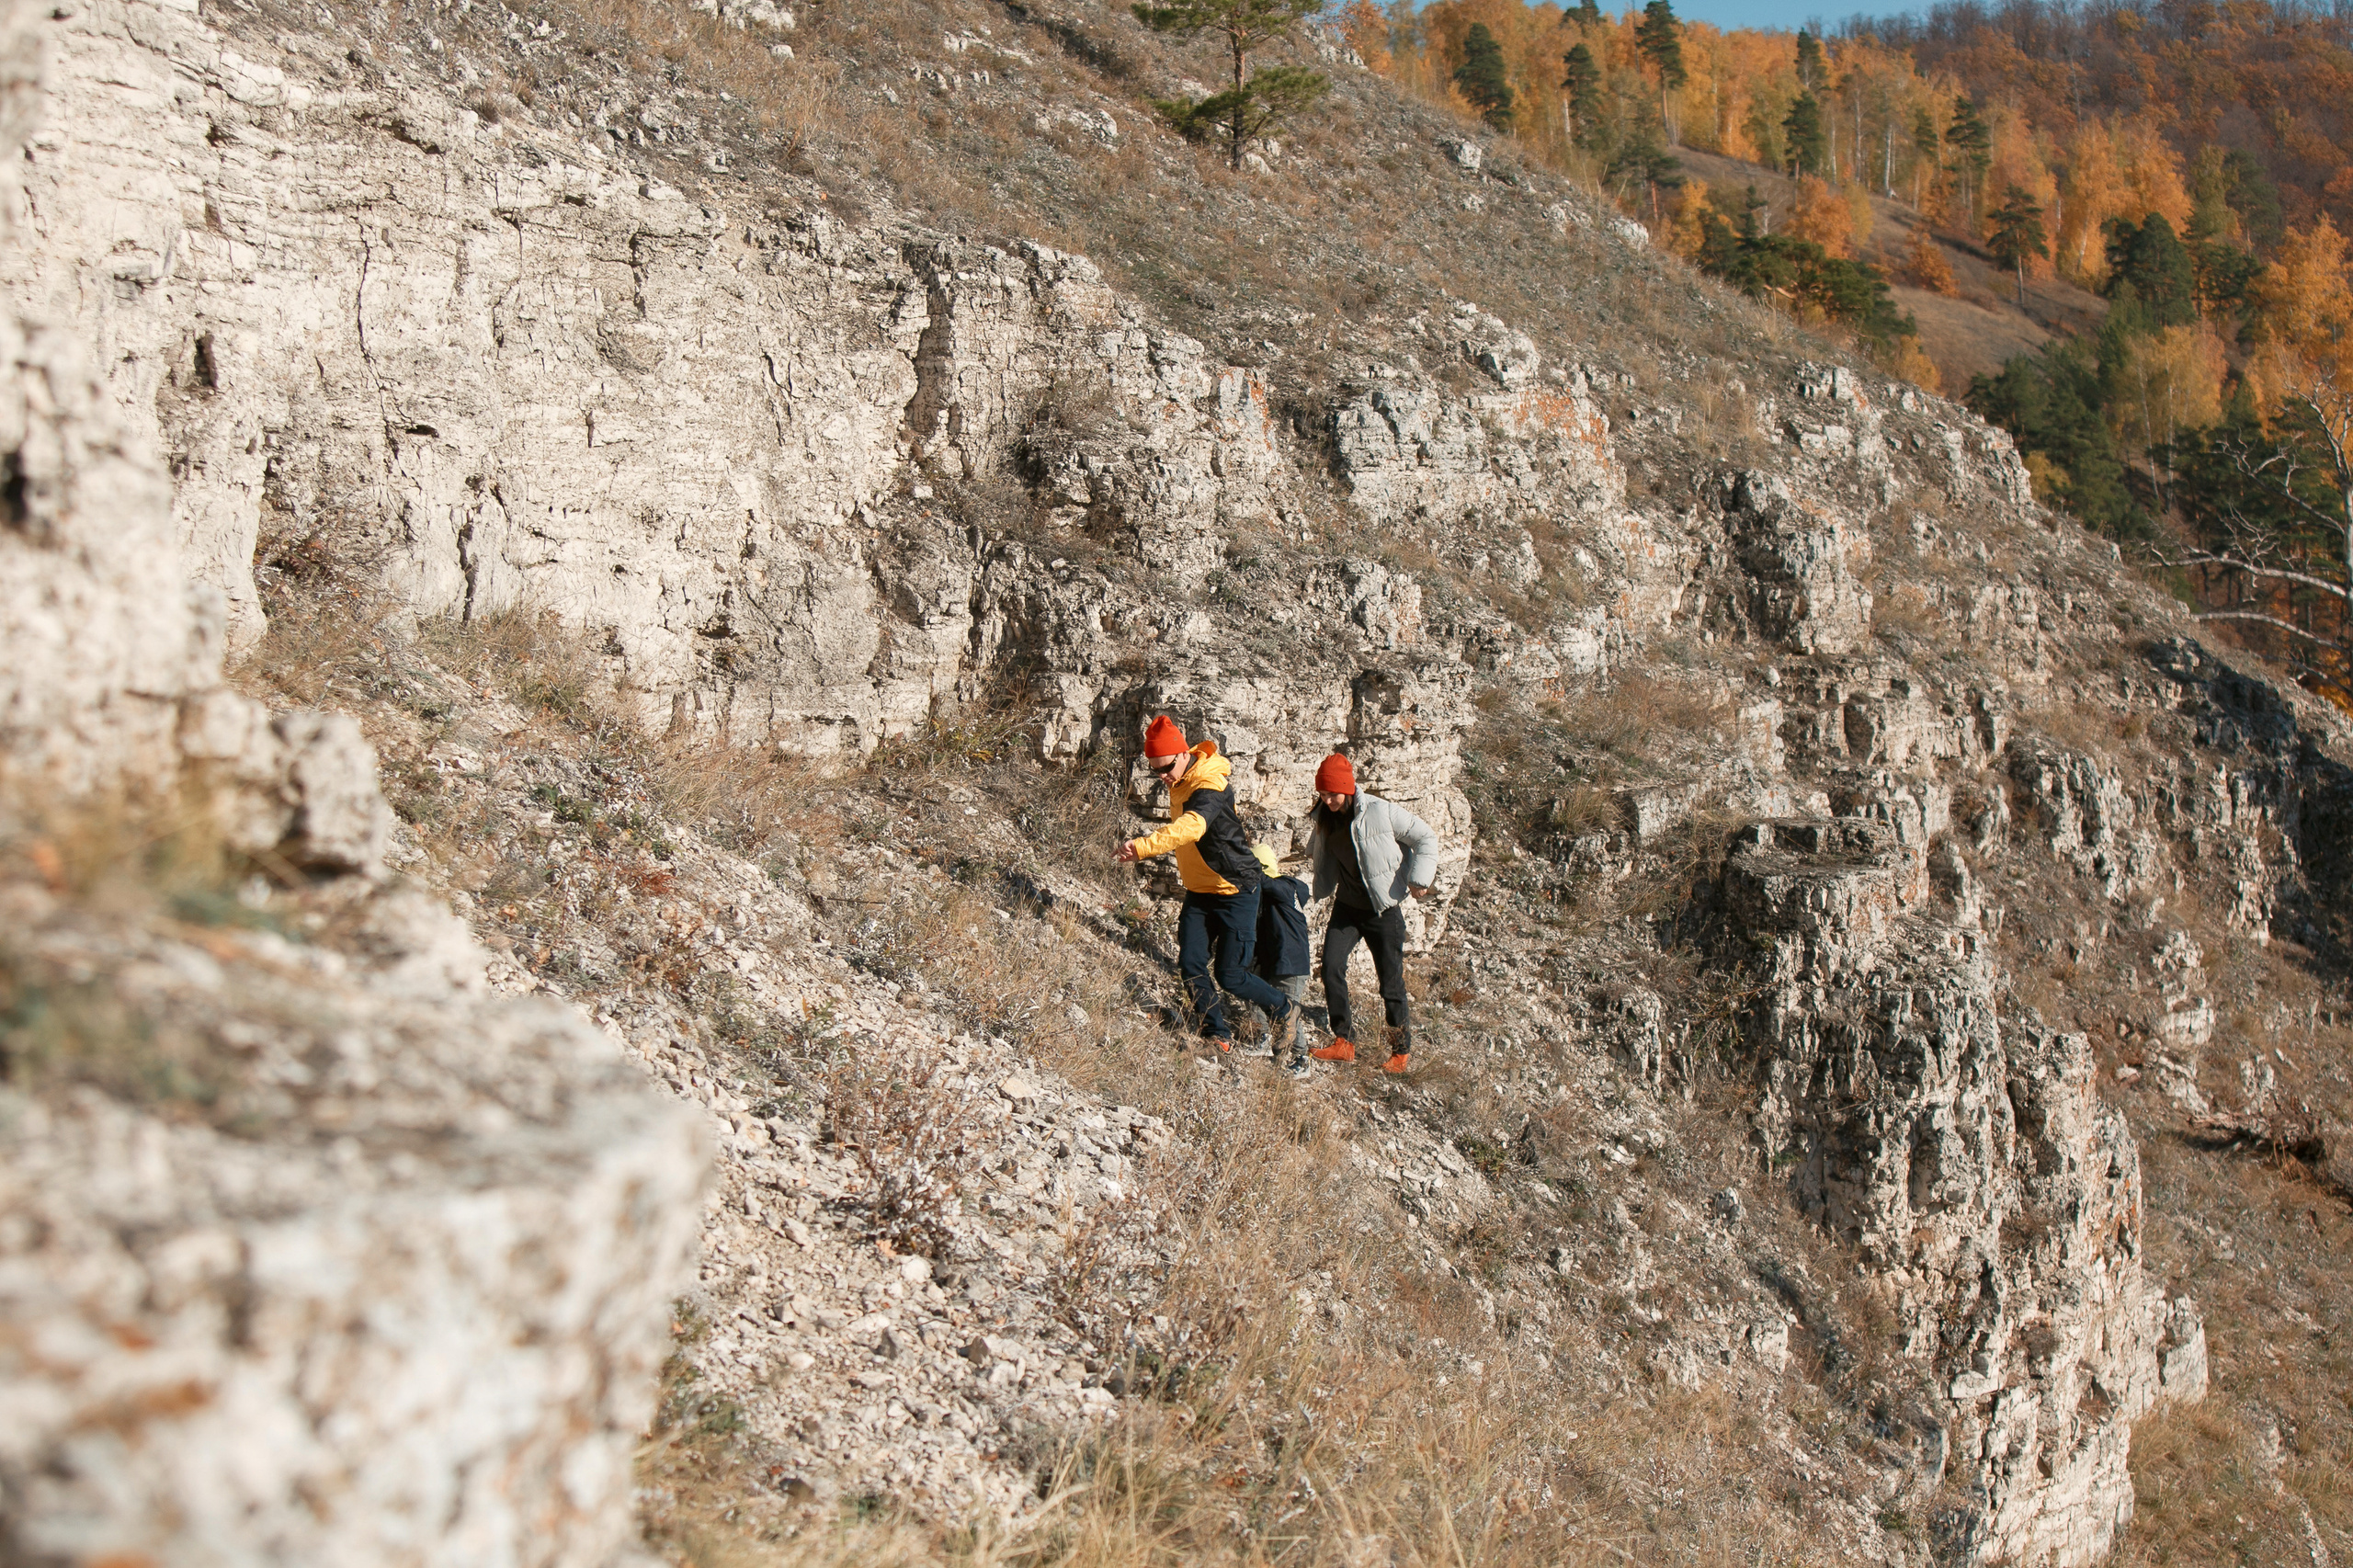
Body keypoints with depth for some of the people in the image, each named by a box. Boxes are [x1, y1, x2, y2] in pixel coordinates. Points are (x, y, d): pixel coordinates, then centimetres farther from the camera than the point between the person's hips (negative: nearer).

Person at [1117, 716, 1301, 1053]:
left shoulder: (1210, 788, -27)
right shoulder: (1179, 781, 2)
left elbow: (1190, 827, -47)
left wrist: (1144, 847, -59)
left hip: (1236, 890, -8)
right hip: (1199, 891, 8)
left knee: (1231, 976, -4)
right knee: (1191, 965, -5)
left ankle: (1285, 1010, 22)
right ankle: (1218, 1035, 8)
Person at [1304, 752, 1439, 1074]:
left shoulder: (1380, 812, -18)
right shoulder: (1326, 817, 0)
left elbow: (1426, 838, -10)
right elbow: (1319, 852, 24)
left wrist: (1419, 878, -14)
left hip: (1383, 910, -5)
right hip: (1347, 906, 5)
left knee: (1391, 982, -1)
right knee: (1331, 966, -13)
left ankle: (1402, 1051, 15)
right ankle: (1344, 1041, -5)